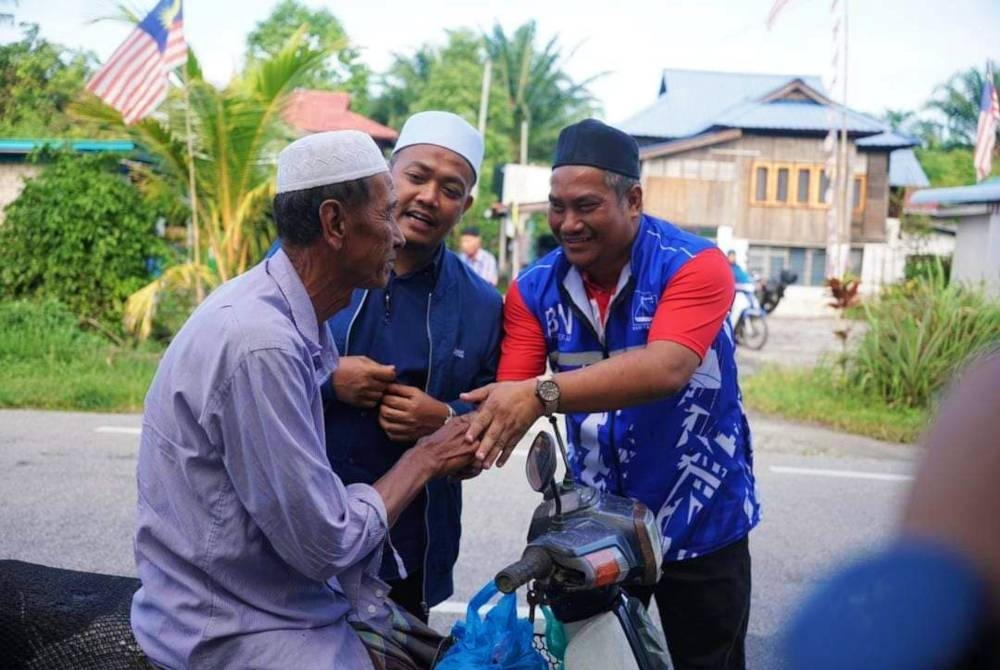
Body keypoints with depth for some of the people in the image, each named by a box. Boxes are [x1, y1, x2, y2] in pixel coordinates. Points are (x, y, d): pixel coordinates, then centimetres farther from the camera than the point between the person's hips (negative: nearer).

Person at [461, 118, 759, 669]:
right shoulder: (535, 288, -6)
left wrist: (543, 392, -46)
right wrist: (465, 431, -37)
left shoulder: (694, 265, -18)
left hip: (698, 520, -3)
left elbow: (665, 369, -35)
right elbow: (507, 398, -15)